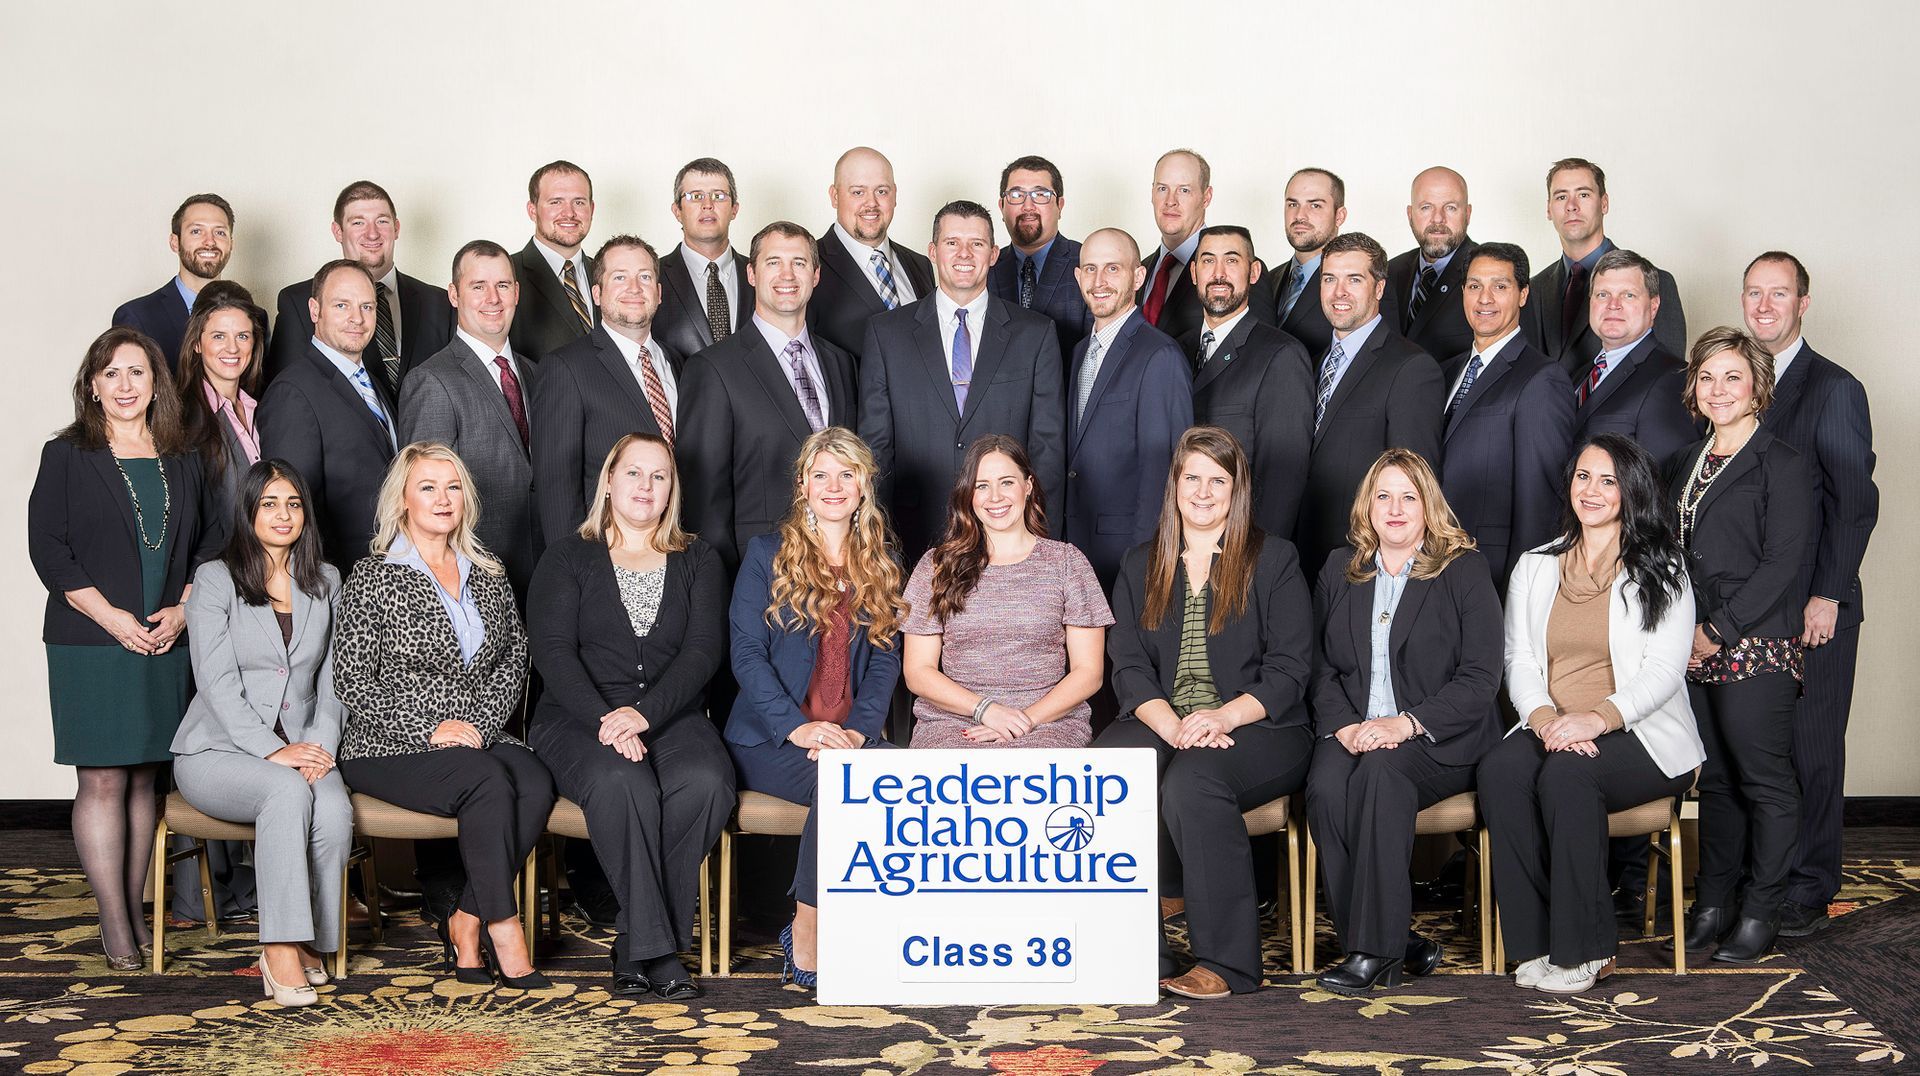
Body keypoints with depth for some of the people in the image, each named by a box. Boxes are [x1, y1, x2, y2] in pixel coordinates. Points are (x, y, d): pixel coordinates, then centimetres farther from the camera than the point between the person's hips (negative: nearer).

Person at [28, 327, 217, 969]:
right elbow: (47, 547, -5)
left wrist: (182, 610, -3)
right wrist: (110, 616, -13)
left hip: (166, 644, 4)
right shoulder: (67, 457, 1)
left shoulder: (181, 462, 13)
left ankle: (134, 910, 15)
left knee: (144, 778, 7)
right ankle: (114, 924, 0)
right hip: (91, 645, -4)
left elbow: (203, 546, 14)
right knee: (102, 779, -4)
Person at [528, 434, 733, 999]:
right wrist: (606, 719, -19)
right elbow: (553, 651, -2)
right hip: (579, 718, -1)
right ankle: (659, 950, -30)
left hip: (672, 717, 2)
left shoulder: (698, 561, 16)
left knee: (705, 782, -32)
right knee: (621, 784, -36)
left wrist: (645, 714, -17)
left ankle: (635, 946, -22)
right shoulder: (568, 557, 12)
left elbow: (703, 651, 1)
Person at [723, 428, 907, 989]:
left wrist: (859, 728, -11)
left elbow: (885, 659, 9)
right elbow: (747, 653, -2)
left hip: (852, 737, 3)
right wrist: (798, 728, -17)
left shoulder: (879, 567, 18)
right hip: (770, 738, -3)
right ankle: (807, 939, -22)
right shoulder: (767, 554, 7)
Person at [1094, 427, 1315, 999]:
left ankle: (1225, 962, -27)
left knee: (1191, 780, -36)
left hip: (1257, 730, -3)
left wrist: (1224, 717, -19)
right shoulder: (1140, 566, 18)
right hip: (1161, 725, 3)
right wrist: (1171, 725, -14)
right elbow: (1128, 666, 6)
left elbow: (1288, 670, 0)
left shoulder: (1274, 560, 8)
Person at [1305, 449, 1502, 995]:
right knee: (1326, 785, -30)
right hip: (1354, 733, 3)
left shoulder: (1465, 571, 4)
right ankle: (1400, 945, -21)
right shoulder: (1339, 570, 16)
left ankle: (1374, 949, -29)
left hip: (1439, 740, -3)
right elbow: (1321, 667, 12)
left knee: (1382, 772, -36)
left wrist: (1407, 724, -17)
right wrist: (1342, 724, -8)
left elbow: (1480, 677, -4)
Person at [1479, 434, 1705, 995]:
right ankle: (1536, 942, -24)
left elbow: (1664, 669, -6)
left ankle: (1584, 948, -25)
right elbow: (1519, 660, 9)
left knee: (1567, 773, -35)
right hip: (1550, 730, 4)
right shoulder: (1535, 567, 17)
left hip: (1640, 736, -3)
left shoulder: (1661, 571, 4)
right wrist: (1544, 717, -13)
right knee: (1499, 768, -30)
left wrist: (1598, 718, -23)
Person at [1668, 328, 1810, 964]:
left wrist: (1718, 631, -13)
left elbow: (1781, 564, -12)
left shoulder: (1782, 465, -5)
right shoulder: (1687, 463, 16)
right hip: (1696, 649, 6)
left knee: (1764, 780, -1)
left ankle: (1759, 912, 6)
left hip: (1756, 648, -6)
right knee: (1716, 779, 11)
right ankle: (1712, 903, 17)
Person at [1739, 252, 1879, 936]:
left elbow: (1855, 502, -6)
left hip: (1811, 605, -4)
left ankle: (1807, 889, 10)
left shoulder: (1835, 390, -2)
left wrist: (1826, 596, -12)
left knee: (1811, 748, 1)